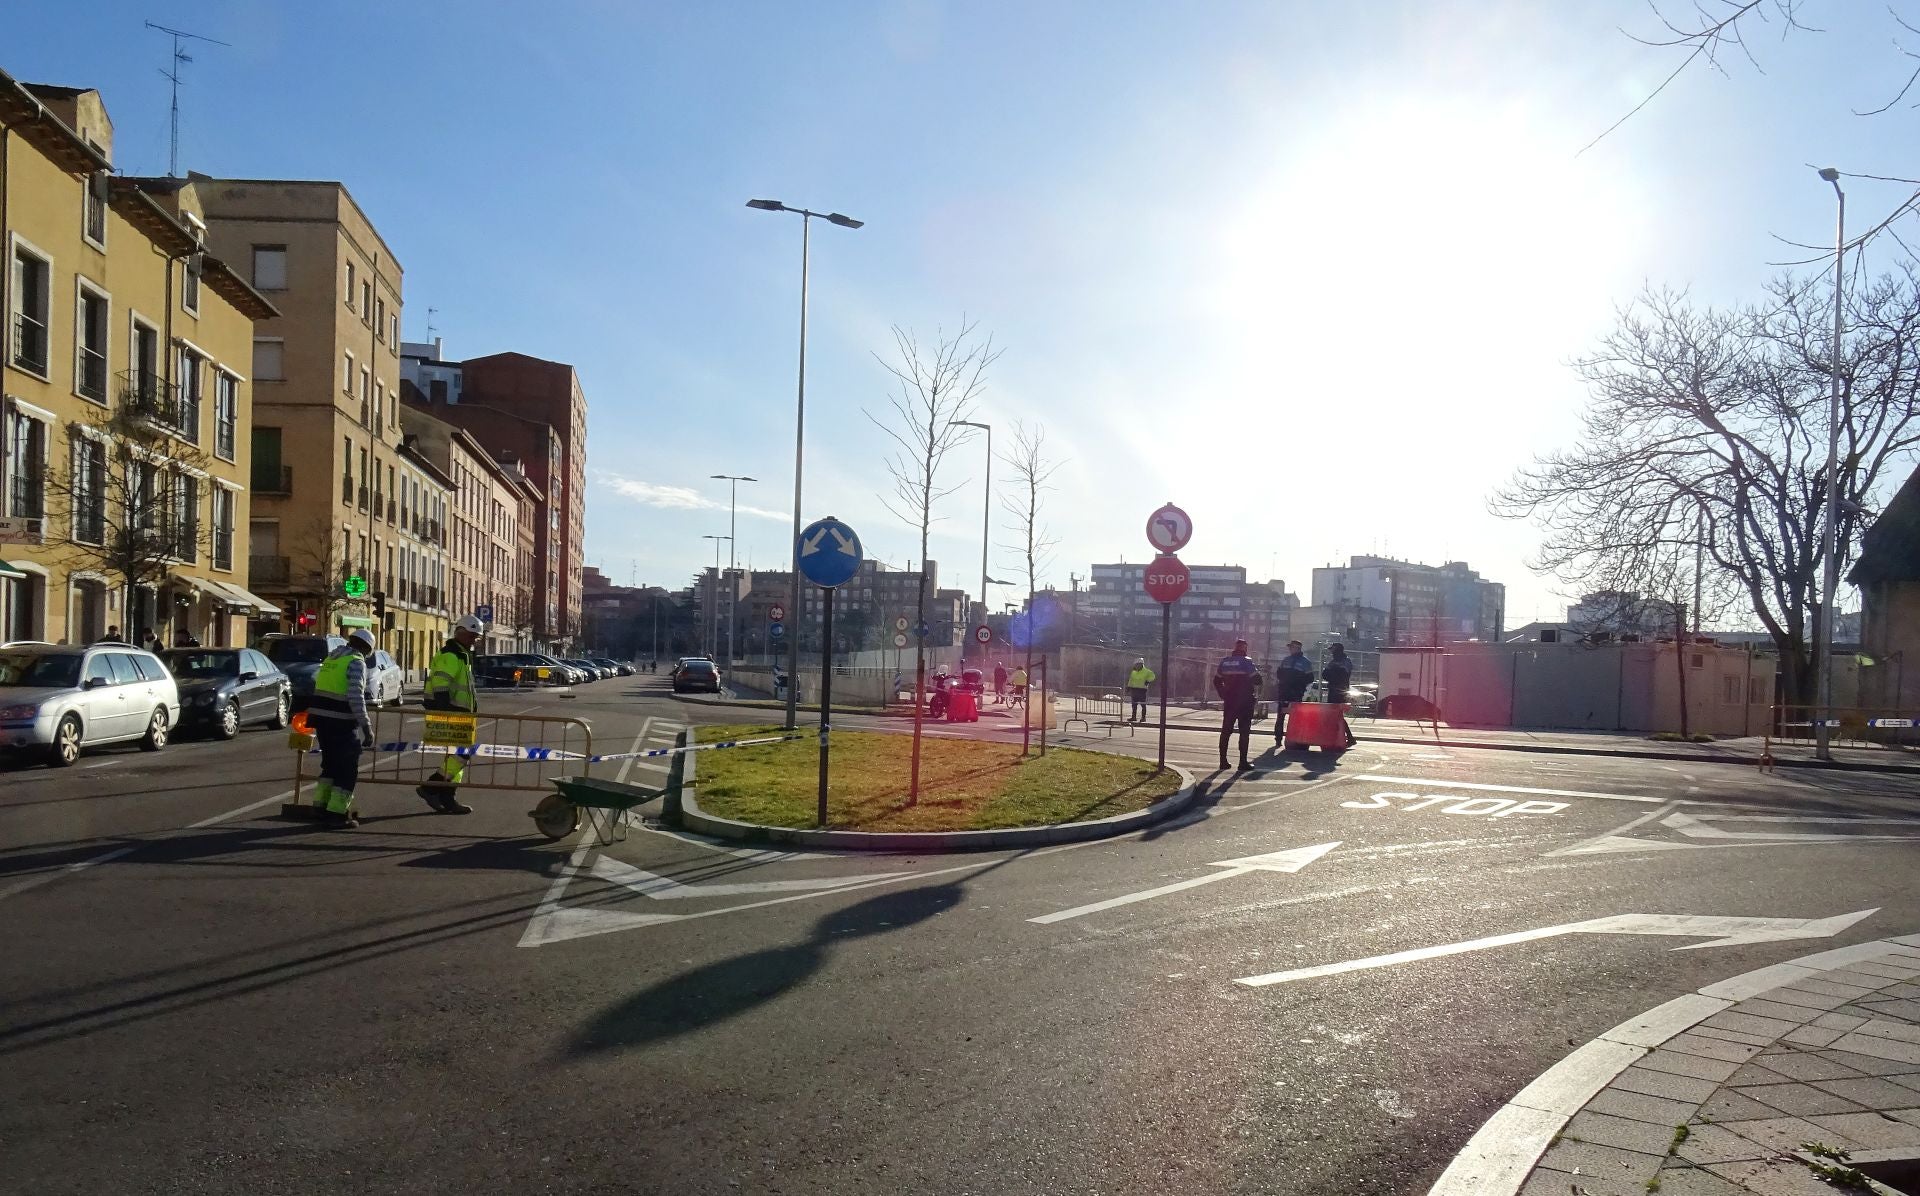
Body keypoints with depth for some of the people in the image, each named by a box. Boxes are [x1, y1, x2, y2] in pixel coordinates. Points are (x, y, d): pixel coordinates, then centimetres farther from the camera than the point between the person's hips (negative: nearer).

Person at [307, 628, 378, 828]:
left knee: (330, 762, 22)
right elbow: (356, 697, -20)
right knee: (348, 767, 1)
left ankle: (321, 804, 25)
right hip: (341, 721, -8)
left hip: (320, 716, 8)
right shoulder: (356, 662, -10)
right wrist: (367, 726, -19)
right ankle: (337, 812, -2)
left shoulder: (331, 658, 16)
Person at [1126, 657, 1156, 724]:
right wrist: (1128, 687, 15)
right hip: (1134, 689, 6)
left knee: (1143, 704, -4)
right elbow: (1131, 680, 20)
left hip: (1142, 689, -6)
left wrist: (1148, 681, -17)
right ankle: (1133, 717, 14)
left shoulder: (1146, 671, -3)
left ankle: (1143, 717, 0)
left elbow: (1152, 676, -5)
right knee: (1134, 704, 8)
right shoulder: (1133, 672, 15)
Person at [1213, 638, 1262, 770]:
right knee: (1244, 731, 0)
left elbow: (1217, 681, 12)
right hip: (1245, 702, -5)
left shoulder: (1225, 662, 7)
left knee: (1226, 731, 10)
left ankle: (1223, 760, 8)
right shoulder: (1247, 662, -9)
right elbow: (1257, 680, -12)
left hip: (1229, 701, 5)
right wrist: (1255, 694, 4)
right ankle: (1243, 761, -3)